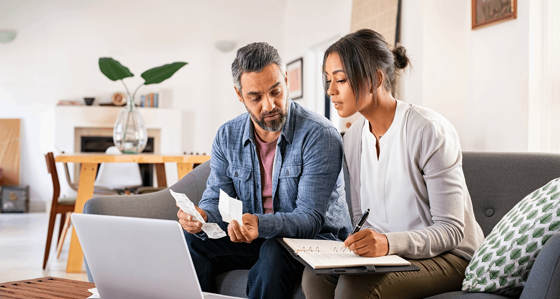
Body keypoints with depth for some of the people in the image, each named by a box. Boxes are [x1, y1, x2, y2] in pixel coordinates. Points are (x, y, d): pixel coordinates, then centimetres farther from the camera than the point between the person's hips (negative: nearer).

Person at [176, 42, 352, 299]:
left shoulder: (320, 136, -18)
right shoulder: (227, 136, 1)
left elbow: (310, 219, -23)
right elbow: (216, 199, 2)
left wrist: (261, 224, -42)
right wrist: (202, 217, -24)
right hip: (257, 239, 5)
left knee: (273, 252, -37)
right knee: (191, 243, -18)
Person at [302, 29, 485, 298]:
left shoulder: (430, 132, -18)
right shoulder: (353, 138, 4)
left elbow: (451, 231, -19)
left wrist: (390, 242, -35)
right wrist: (360, 243, -11)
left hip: (448, 255, -6)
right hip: (388, 252, 6)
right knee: (315, 275, -23)